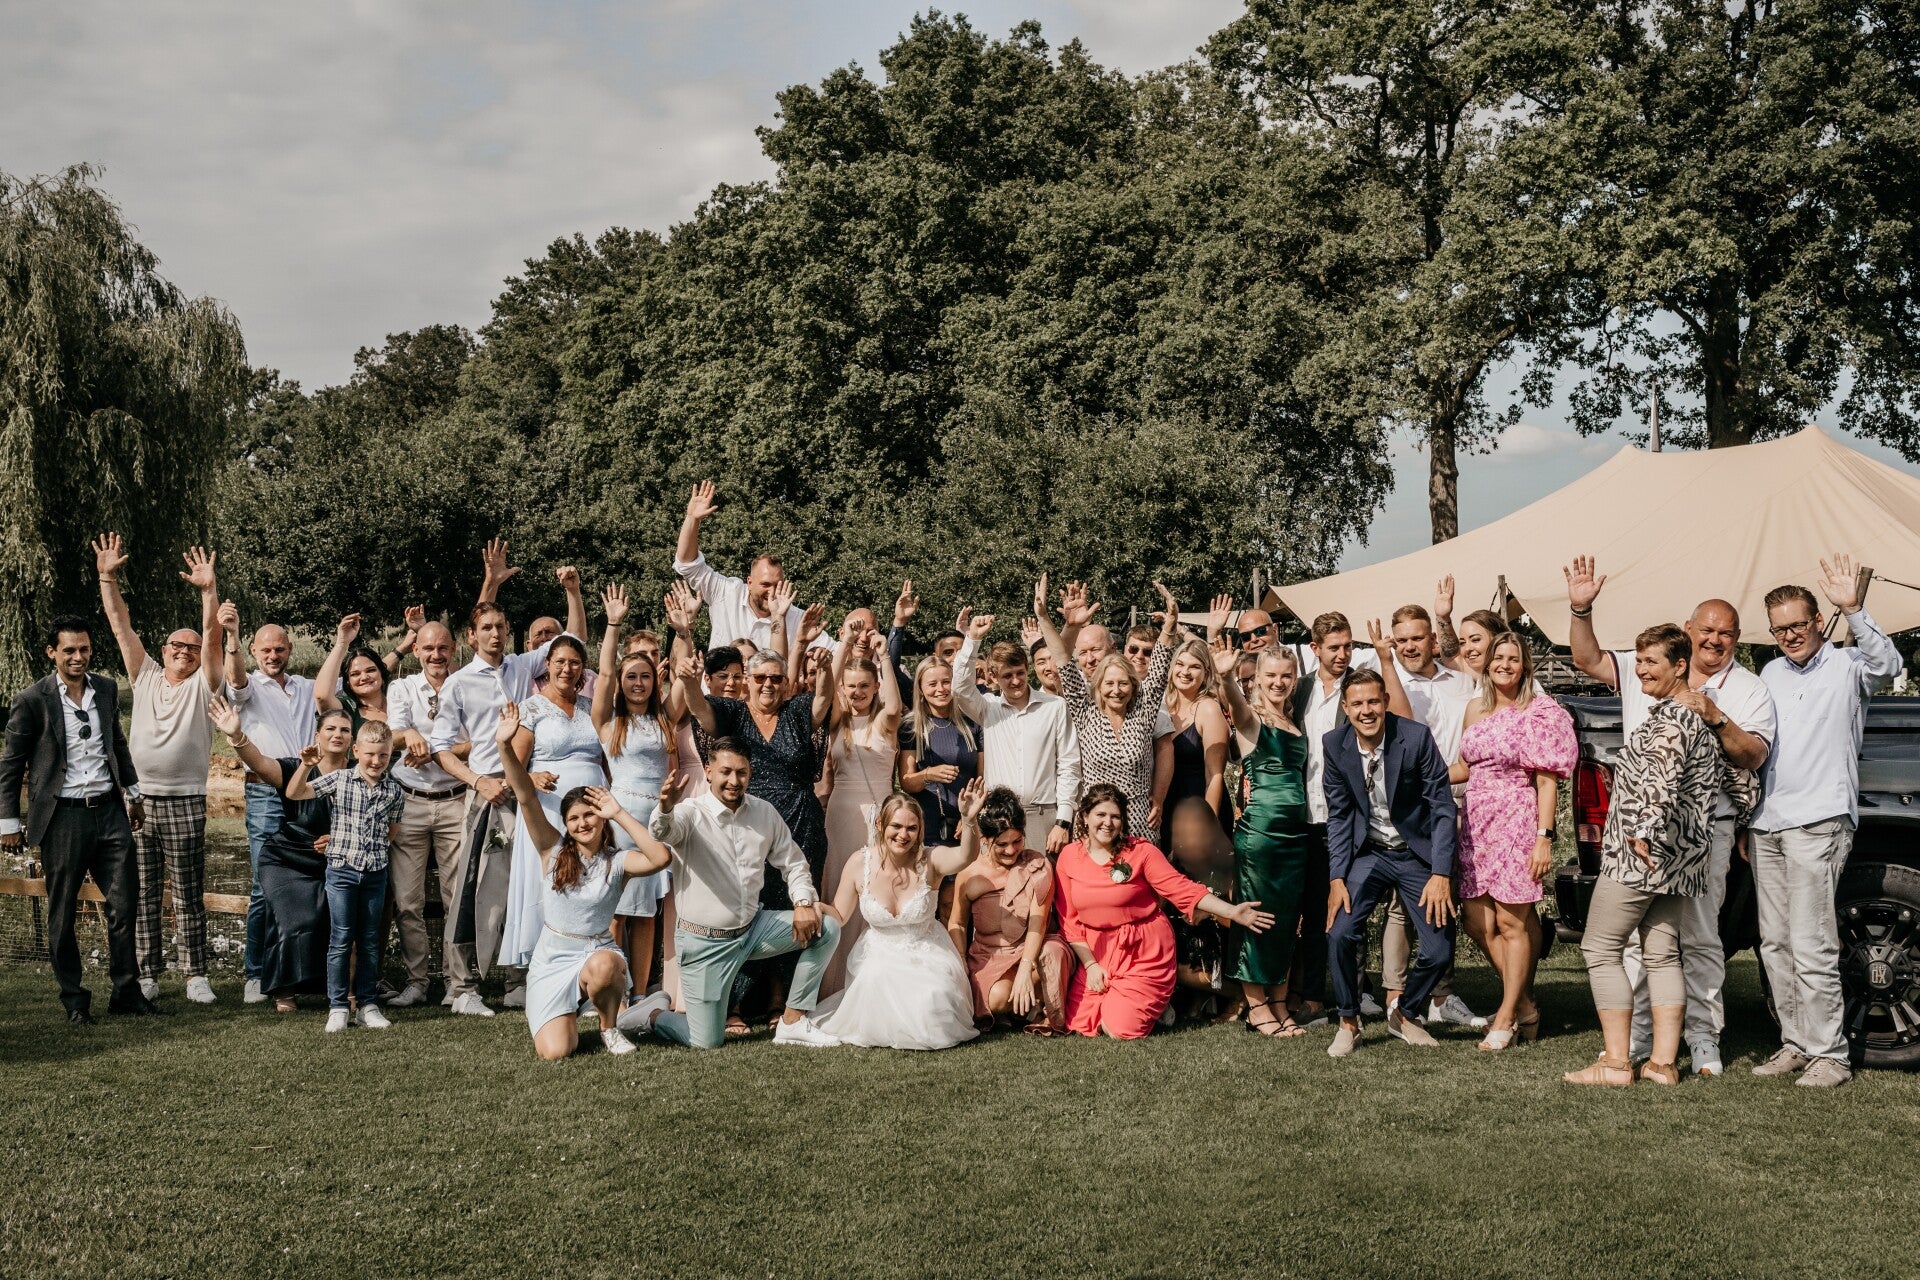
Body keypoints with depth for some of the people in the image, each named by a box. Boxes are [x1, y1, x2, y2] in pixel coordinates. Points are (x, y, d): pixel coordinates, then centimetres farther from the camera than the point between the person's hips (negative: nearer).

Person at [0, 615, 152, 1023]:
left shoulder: (107, 690, 7)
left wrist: (132, 793, 23)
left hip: (109, 811, 4)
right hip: (62, 817, -4)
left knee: (124, 904, 4)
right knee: (62, 915, 5)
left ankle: (126, 991, 16)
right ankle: (74, 1000, 17)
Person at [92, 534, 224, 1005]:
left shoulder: (203, 685, 3)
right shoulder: (145, 677, 11)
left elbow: (213, 636, -11)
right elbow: (121, 625, 7)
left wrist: (209, 591, -24)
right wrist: (107, 577, -1)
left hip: (185, 803, -3)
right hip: (137, 799, 3)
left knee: (190, 896, 1)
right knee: (142, 895, 6)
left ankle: (195, 975, 5)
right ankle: (148, 975, 13)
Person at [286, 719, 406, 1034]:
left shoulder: (394, 792, 1)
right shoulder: (338, 780, -4)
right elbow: (294, 794, -6)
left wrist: (372, 849, 4)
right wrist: (306, 766, -21)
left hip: (376, 872, 2)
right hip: (341, 870, -2)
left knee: (370, 941, 9)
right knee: (341, 940, -1)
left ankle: (367, 1004, 16)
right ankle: (337, 1007, 6)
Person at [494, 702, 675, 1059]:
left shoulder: (618, 862, -5)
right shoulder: (553, 850, -2)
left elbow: (661, 857, -26)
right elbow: (526, 798, -14)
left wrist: (619, 814, -20)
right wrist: (505, 747, -27)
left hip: (598, 952, 0)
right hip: (552, 959, 0)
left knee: (602, 966, -39)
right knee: (554, 1051, -18)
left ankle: (609, 1027, -6)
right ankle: (564, 1015, 21)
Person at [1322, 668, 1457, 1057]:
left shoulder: (1416, 737, -17)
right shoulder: (1336, 745, -8)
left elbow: (1443, 807, -14)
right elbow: (1338, 816, -2)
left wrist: (1441, 874, -19)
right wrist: (1336, 878, -10)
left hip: (1417, 854, -1)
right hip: (1367, 853, 1)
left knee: (1440, 951, -6)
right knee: (1339, 933, -19)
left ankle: (1404, 1015, 22)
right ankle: (1348, 1022, 3)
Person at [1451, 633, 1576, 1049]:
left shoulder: (1540, 713, -5)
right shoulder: (1476, 709, 12)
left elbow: (1547, 781, -8)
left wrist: (1543, 838, -14)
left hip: (1517, 822, -6)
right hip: (1476, 823, 6)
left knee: (1511, 923, -2)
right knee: (1478, 922, 6)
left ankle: (1507, 1016, 9)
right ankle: (1524, 1003, 23)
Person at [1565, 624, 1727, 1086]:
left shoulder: (1668, 717, -15)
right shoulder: (1700, 714, 18)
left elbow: (1660, 778, -27)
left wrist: (1644, 831, -25)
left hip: (1640, 853, -10)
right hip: (1679, 858, 10)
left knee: (1601, 947, -4)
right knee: (1661, 954, 10)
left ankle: (1617, 1062, -5)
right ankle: (1664, 1061, 9)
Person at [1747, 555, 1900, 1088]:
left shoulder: (1846, 667, 0)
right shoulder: (1771, 673, 18)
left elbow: (1887, 663, -23)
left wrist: (1852, 609, -35)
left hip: (1818, 822, -7)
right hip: (1766, 824, 7)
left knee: (1811, 946, -10)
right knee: (1775, 943, 8)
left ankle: (1828, 1054, -5)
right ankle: (1795, 1043, 16)